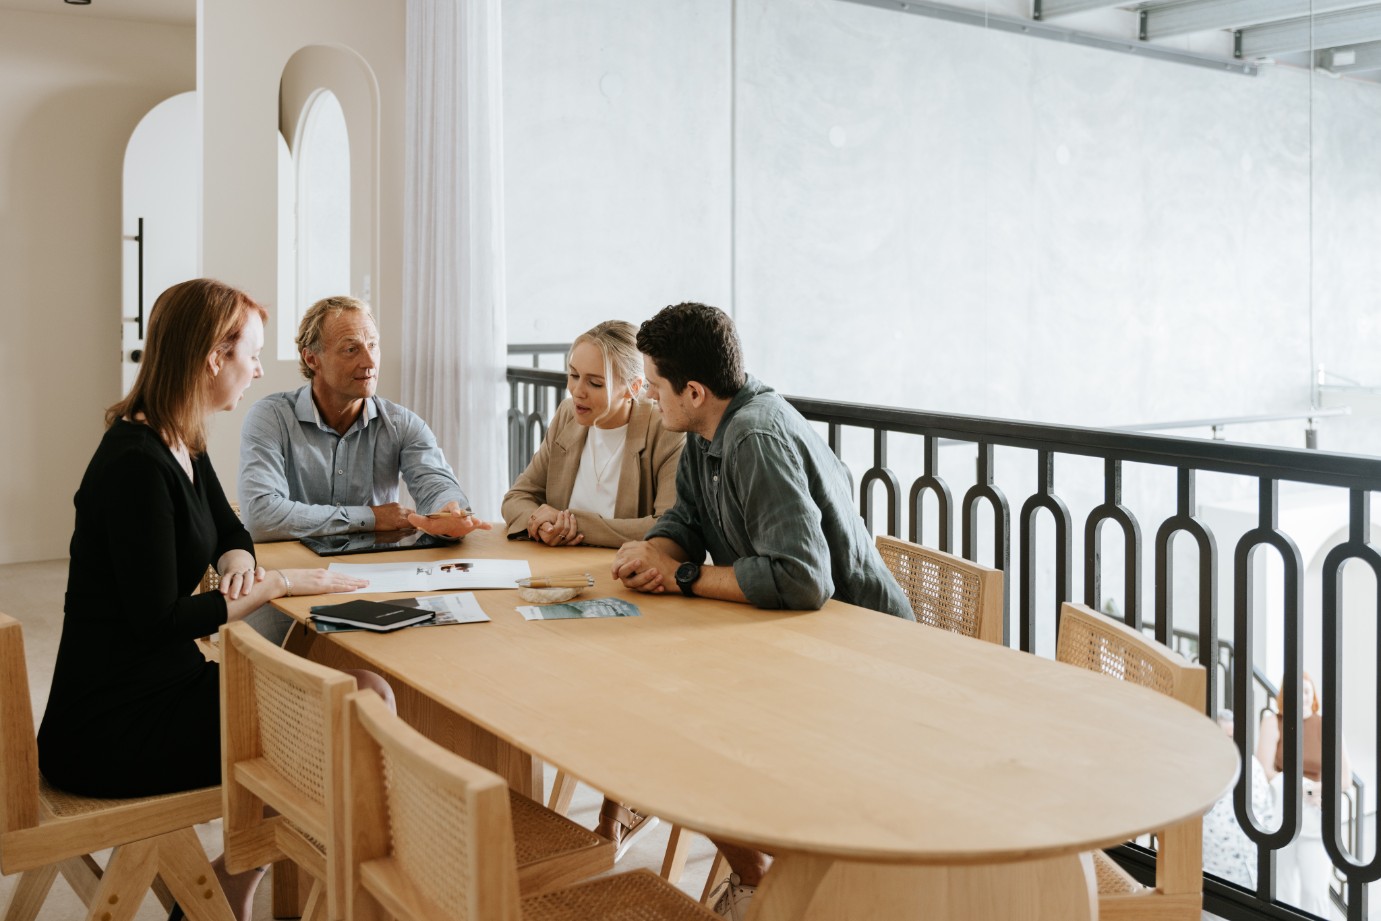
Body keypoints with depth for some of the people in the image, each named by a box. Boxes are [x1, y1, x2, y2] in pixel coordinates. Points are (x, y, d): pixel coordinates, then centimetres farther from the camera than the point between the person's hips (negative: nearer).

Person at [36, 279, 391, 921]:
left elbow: (229, 533, 21)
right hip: (113, 729, -9)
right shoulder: (137, 463, -21)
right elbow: (157, 620, -22)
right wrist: (276, 585, -15)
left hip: (164, 688, 10)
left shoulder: (184, 448, 9)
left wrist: (238, 566, -1)